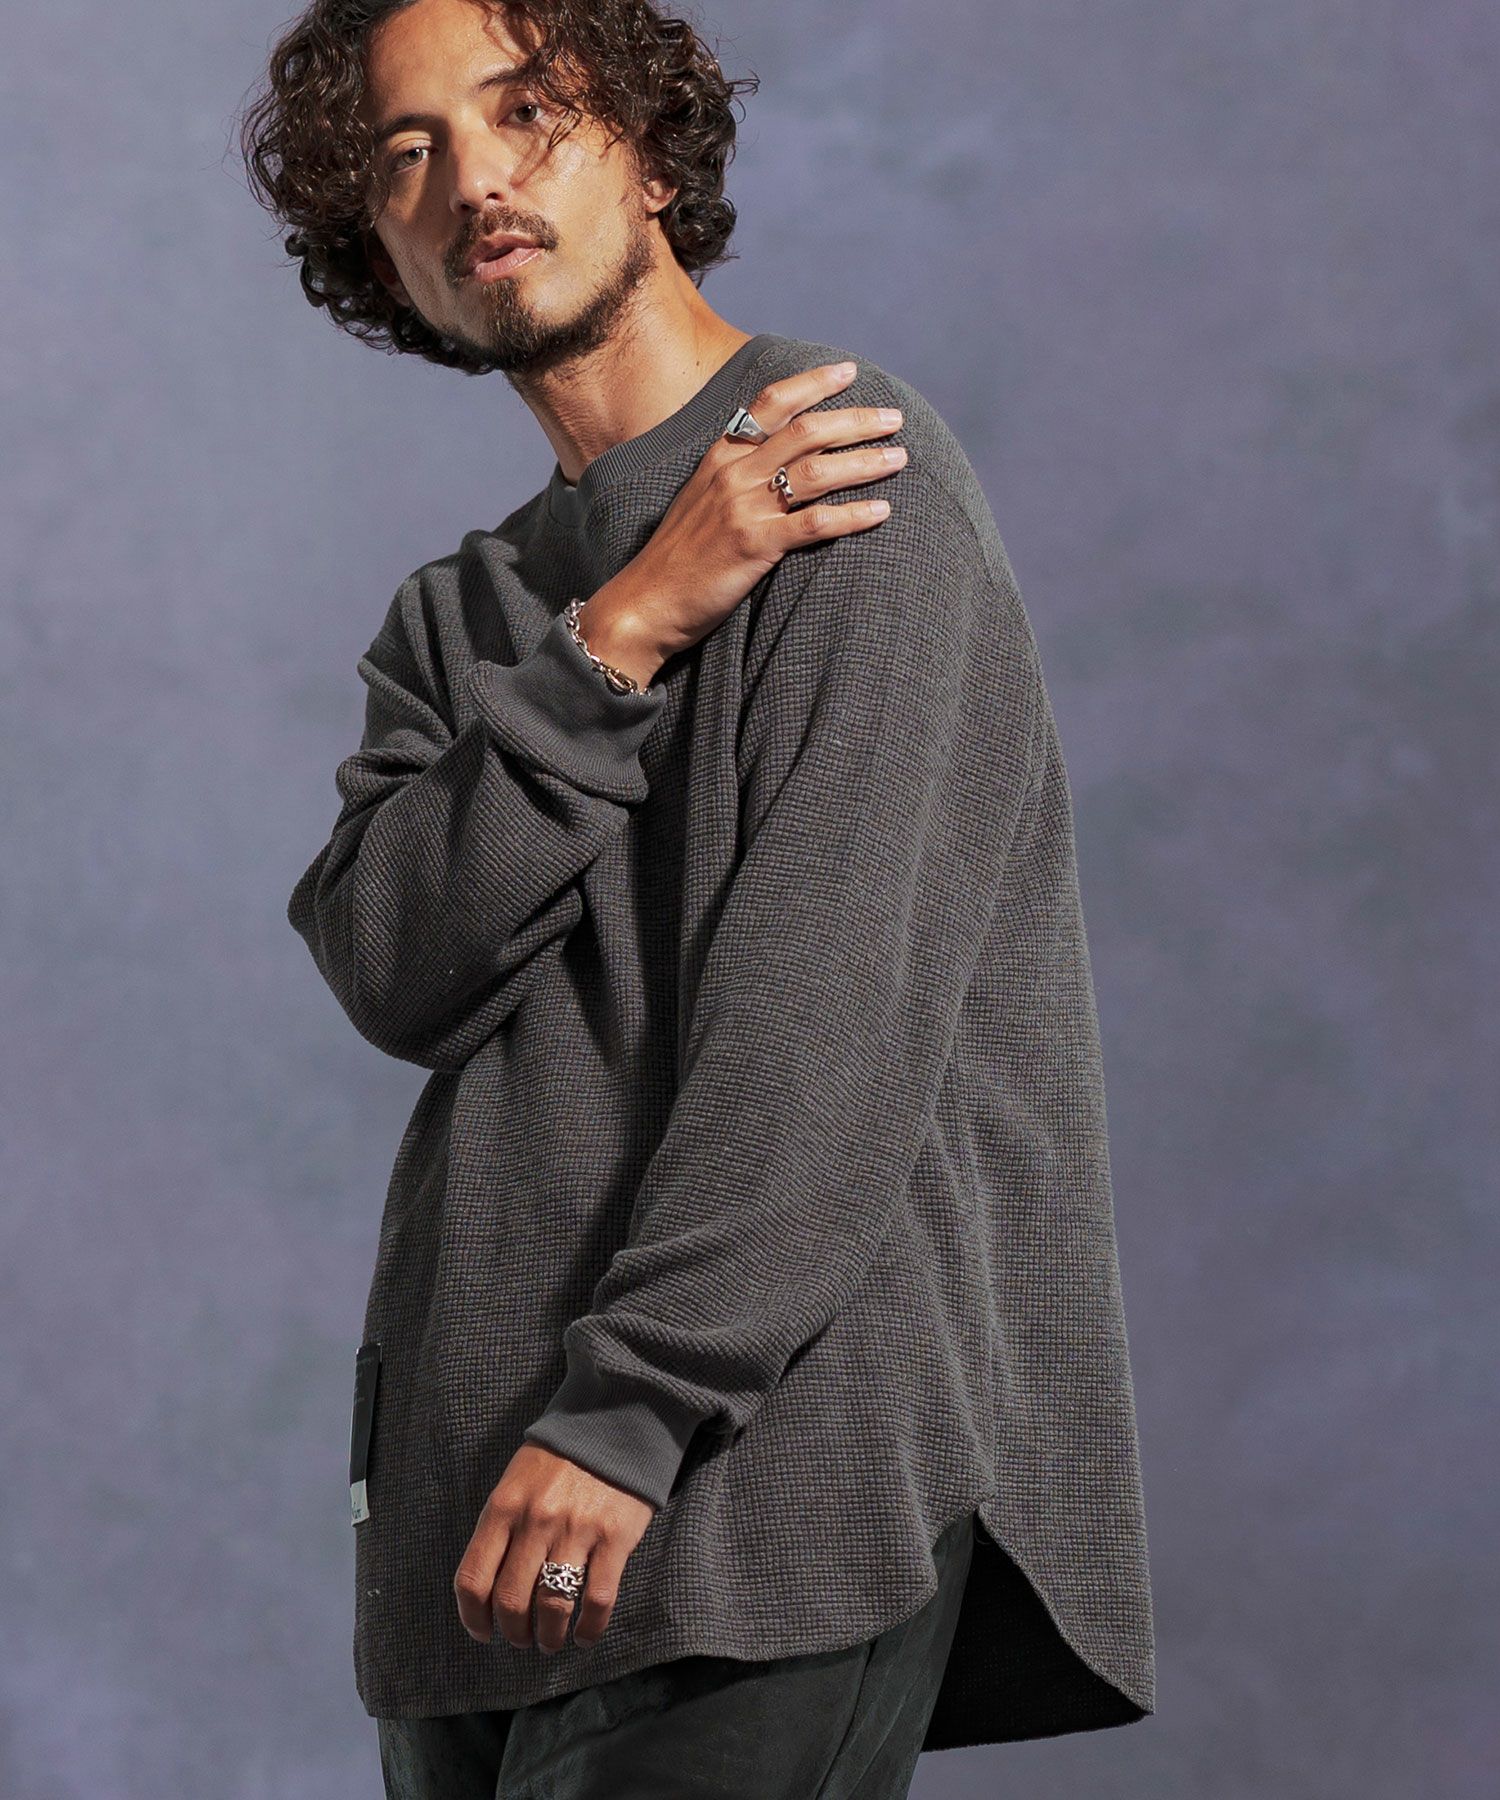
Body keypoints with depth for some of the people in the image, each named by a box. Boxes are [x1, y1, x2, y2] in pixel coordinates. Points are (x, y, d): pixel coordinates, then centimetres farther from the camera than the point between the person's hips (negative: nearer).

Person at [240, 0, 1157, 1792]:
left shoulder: (856, 469, -3)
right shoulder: (458, 622, 19)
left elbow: (835, 992, -13)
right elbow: (392, 970, -1)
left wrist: (630, 1407, -19)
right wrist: (622, 633, -11)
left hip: (774, 1483, -6)